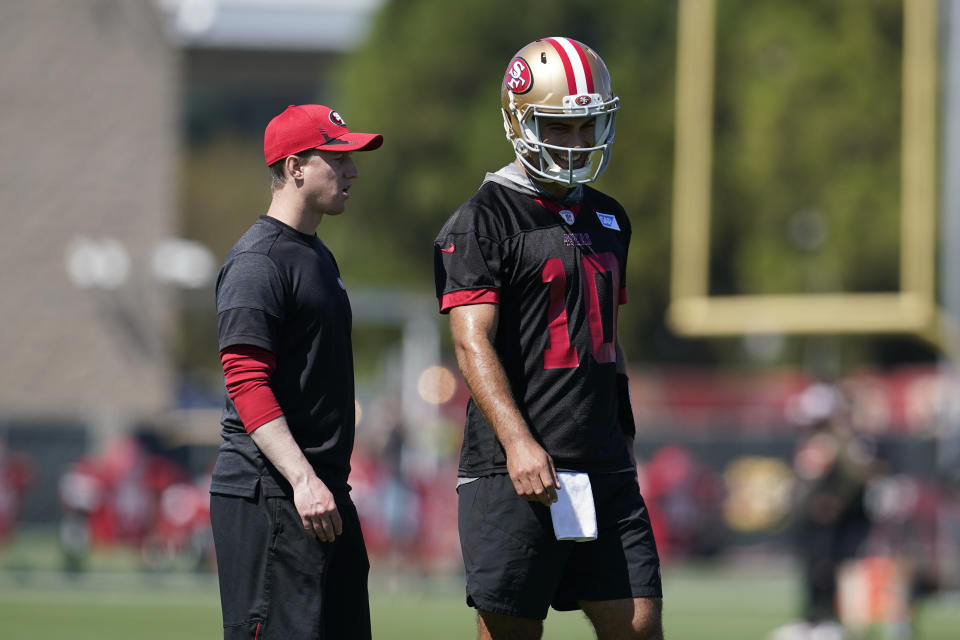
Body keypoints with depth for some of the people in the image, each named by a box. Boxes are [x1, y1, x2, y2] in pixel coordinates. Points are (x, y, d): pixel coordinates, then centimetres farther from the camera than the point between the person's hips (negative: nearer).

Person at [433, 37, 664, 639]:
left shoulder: (608, 219, 18)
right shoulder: (483, 221, -6)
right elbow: (473, 343, -15)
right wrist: (517, 442, -26)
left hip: (603, 467, 7)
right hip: (514, 472, -7)